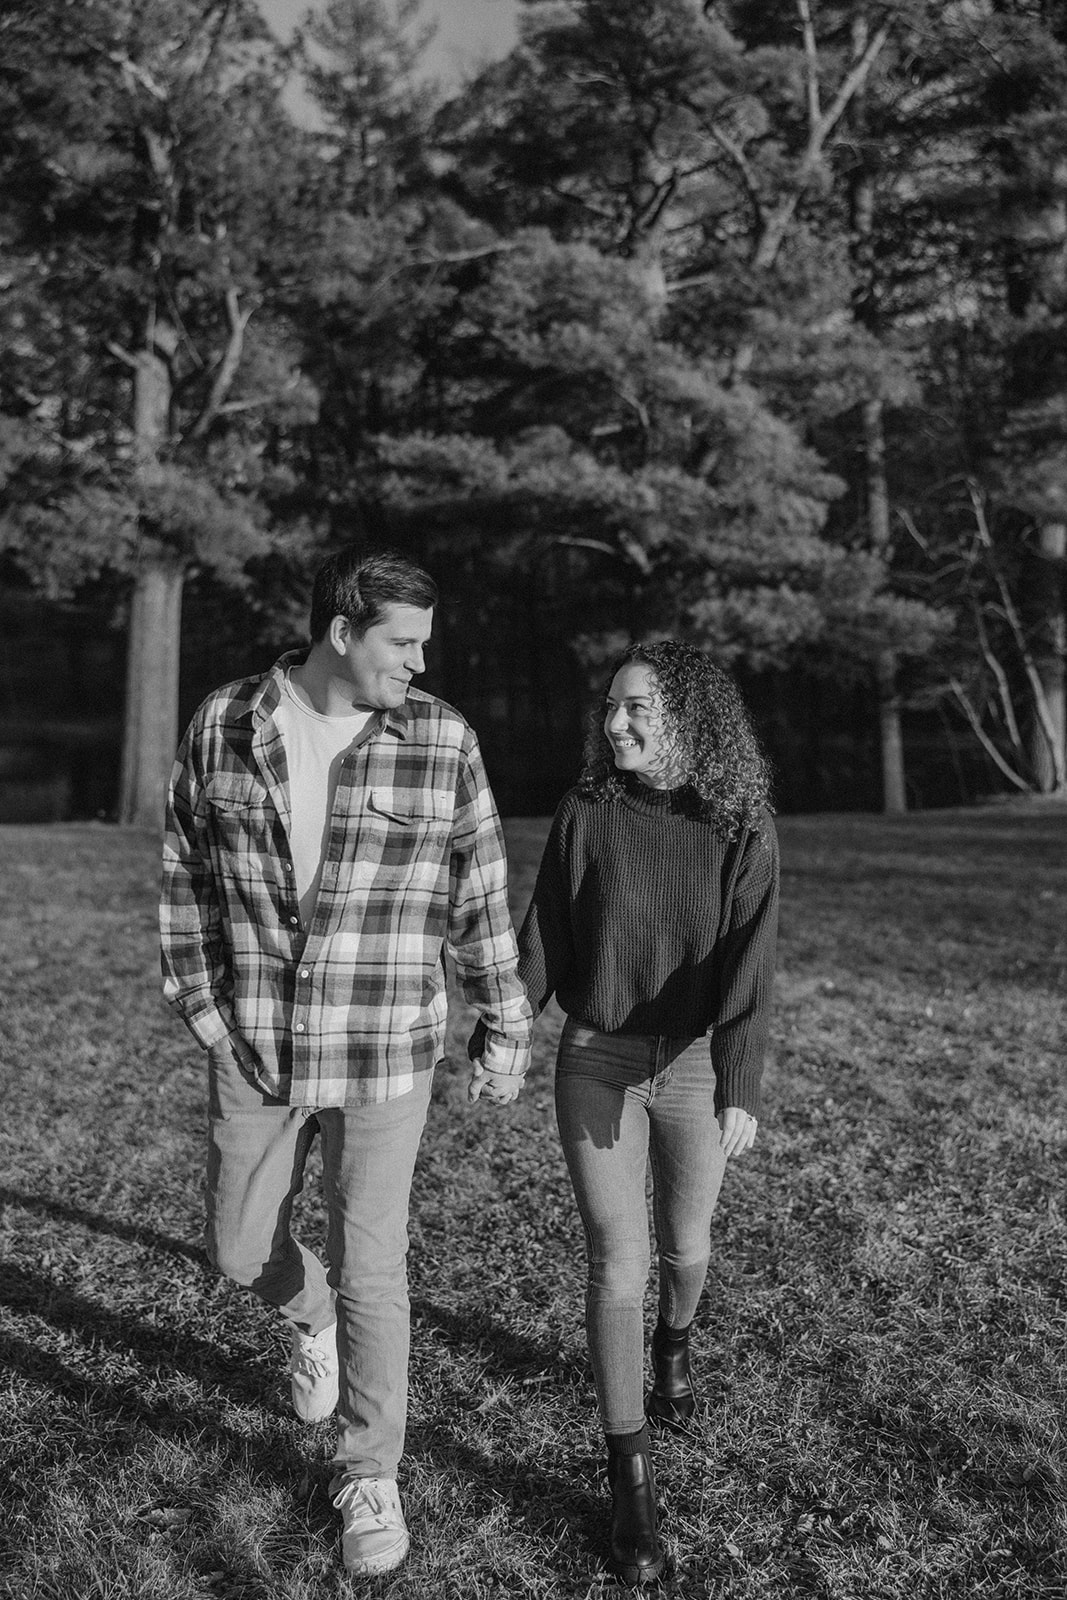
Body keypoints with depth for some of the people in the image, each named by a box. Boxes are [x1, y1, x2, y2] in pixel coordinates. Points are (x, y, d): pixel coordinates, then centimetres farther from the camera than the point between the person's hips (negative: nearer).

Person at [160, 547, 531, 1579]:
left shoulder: (441, 741, -8)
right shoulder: (223, 727, -4)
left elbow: (481, 896, -1)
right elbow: (186, 876, 5)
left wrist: (505, 1030, 2)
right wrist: (205, 1011, 1)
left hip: (385, 1055, -2)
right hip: (253, 1053, 2)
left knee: (370, 1271, 5)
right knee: (240, 1250, 14)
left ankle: (368, 1474, 28)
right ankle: (311, 1318, 50)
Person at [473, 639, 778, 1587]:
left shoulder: (743, 832, -10)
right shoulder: (586, 816, -7)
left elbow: (748, 965, -18)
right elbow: (543, 938, 2)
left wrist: (741, 1086, -28)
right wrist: (493, 1035, 7)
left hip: (695, 1064, 1)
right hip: (596, 1061, 0)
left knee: (685, 1247, 19)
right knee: (618, 1262, -2)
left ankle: (673, 1347, 54)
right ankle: (631, 1483, 12)